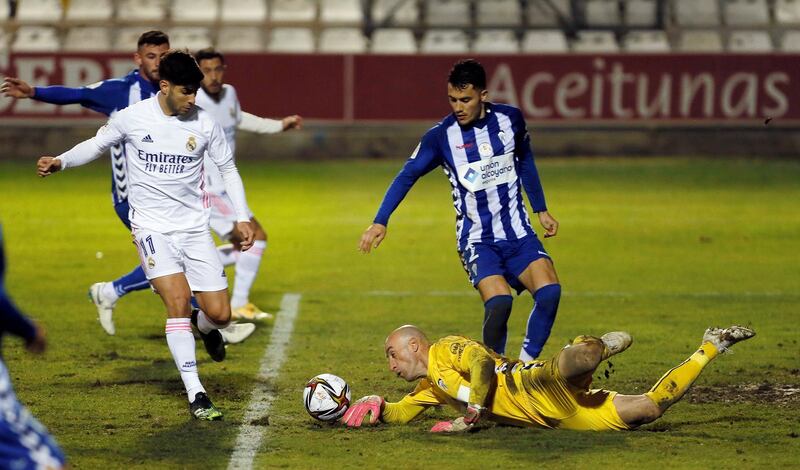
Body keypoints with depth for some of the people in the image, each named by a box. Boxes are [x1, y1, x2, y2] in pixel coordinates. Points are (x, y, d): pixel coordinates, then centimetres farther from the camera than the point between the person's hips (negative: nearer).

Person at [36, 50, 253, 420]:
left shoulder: (204, 123, -3)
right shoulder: (131, 118, -7)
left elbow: (227, 168, 10)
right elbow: (97, 145, 10)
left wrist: (242, 217, 4)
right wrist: (60, 161, -6)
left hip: (194, 227, 2)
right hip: (152, 228, -2)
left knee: (219, 314, -3)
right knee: (178, 302, -20)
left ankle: (204, 326, 38)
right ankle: (196, 395, -15)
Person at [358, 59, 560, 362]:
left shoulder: (510, 119, 0)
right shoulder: (441, 136, -8)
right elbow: (407, 176, -3)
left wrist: (541, 210, 22)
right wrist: (380, 222, -13)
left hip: (518, 233, 3)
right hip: (477, 239, -3)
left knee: (549, 291, -20)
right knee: (499, 300, -27)